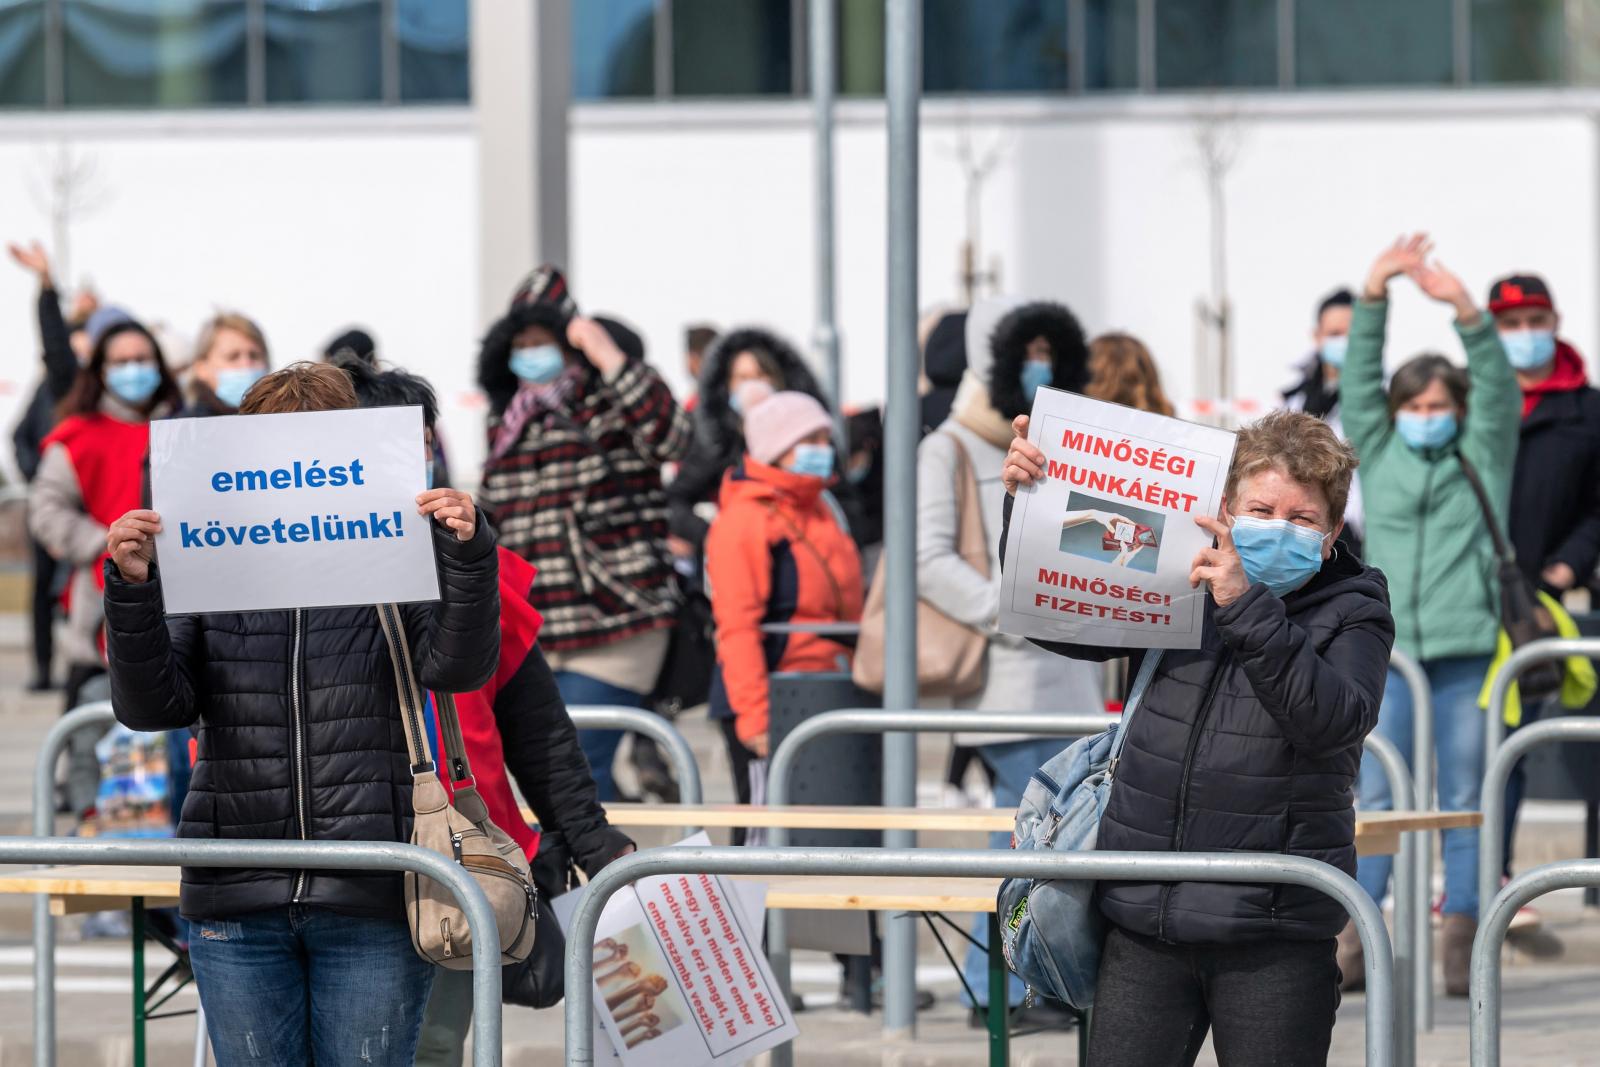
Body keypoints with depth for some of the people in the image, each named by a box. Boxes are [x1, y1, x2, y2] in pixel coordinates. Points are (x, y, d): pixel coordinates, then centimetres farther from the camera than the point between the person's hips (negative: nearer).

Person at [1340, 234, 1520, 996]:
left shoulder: (1483, 456, 9)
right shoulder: (1377, 453, 13)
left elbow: (1496, 384, -4)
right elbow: (1359, 378, 4)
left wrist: (1463, 307, -19)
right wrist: (1374, 296, -9)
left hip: (1466, 647, -1)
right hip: (1386, 647, 1)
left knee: (1463, 797, 1)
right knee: (1375, 796, -1)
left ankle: (1460, 944, 2)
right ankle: (1356, 939, -1)